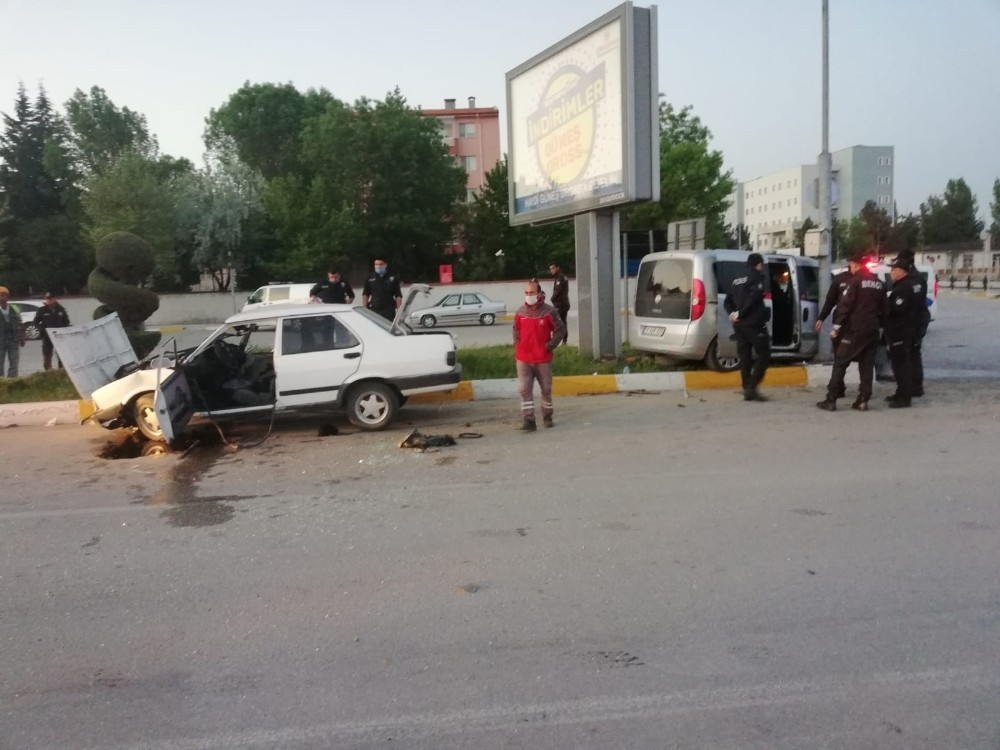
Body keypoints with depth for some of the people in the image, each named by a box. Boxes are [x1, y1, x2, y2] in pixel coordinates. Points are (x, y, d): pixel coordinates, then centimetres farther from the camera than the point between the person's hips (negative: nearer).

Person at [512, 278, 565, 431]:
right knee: (524, 390, -8)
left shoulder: (549, 311, -7)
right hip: (523, 359, 2)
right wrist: (517, 352, 9)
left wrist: (551, 345, -9)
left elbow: (560, 330, 1)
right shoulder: (520, 312, 2)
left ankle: (547, 417, 30)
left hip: (543, 359, -1)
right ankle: (528, 420, -6)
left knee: (546, 389, 12)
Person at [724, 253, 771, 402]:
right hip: (754, 323, -7)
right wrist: (740, 313, -13)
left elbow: (728, 300, 14)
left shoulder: (737, 280, 18)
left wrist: (732, 313, 1)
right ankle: (752, 387, -10)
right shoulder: (757, 277, -5)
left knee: (745, 357, 9)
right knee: (763, 355, -1)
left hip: (739, 324, 7)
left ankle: (747, 389, 8)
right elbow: (753, 297, -19)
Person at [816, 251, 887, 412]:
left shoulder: (855, 280, -8)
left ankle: (831, 399, -5)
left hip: (855, 329, -6)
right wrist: (878, 324, 20)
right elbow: (883, 308, 16)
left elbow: (845, 305, -14)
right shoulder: (879, 283, 14)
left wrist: (837, 326, -12)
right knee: (867, 364, 9)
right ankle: (863, 400, 6)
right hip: (872, 329, 6)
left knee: (840, 362, -2)